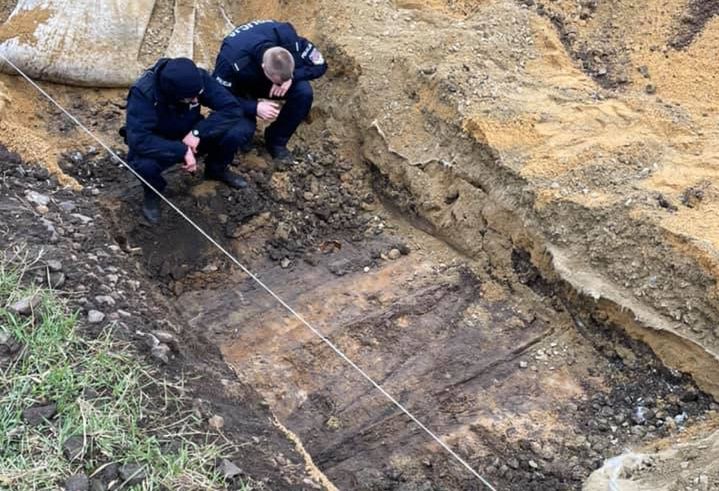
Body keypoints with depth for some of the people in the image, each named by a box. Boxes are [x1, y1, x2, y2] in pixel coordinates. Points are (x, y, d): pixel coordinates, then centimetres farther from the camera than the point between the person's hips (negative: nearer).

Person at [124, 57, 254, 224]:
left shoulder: (198, 78, -23)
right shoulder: (143, 92, -32)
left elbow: (232, 107, -23)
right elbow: (138, 139, -38)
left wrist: (197, 132, -33)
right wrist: (182, 151, -42)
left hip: (191, 137, 3)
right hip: (160, 146, -3)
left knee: (243, 127, -21)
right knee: (143, 163, -39)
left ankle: (216, 169, 10)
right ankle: (153, 191, -1)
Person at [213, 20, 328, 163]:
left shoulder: (288, 39, -33)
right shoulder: (232, 58, -41)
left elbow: (319, 65, -20)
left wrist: (292, 77, -37)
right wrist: (254, 107, -44)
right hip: (242, 86, -2)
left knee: (304, 92, -27)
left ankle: (276, 141, -5)